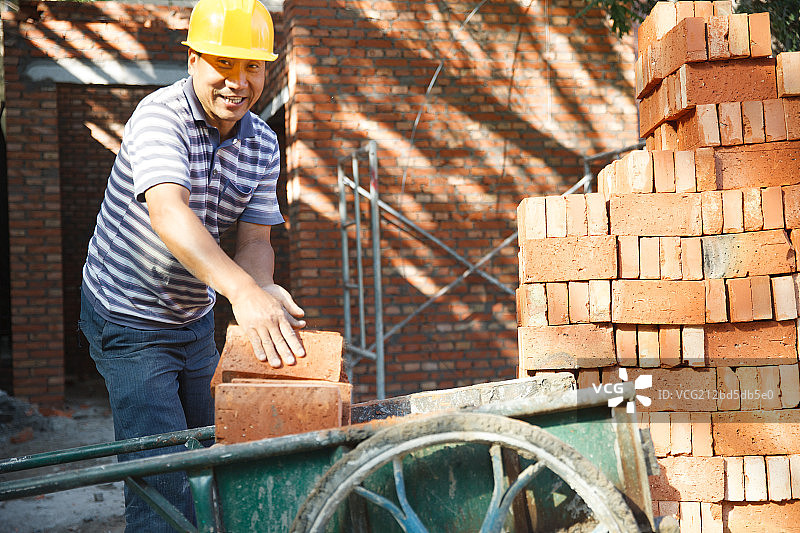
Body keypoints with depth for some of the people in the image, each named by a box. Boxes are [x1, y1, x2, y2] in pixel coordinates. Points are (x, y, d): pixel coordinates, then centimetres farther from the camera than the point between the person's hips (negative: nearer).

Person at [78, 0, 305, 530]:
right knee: (164, 481, -12)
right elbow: (167, 212, -40)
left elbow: (255, 236, -5)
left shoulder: (263, 143, -1)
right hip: (129, 322, -7)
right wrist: (242, 290, -54)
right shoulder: (160, 116, -24)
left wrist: (265, 290, -30)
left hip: (195, 318, 7)